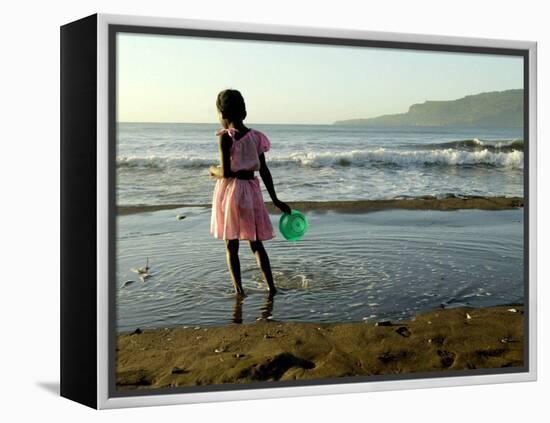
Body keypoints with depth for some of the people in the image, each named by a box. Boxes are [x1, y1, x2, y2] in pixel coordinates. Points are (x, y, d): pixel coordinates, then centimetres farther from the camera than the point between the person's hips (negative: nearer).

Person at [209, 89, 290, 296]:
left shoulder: (226, 137, -13)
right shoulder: (255, 136, 4)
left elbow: (225, 172, -16)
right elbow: (264, 171, 6)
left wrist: (213, 170, 6)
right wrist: (275, 199, 12)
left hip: (230, 190, -5)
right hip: (251, 190, 5)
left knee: (231, 245, 6)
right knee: (256, 243, 15)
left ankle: (239, 289, 6)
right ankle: (271, 287, 13)